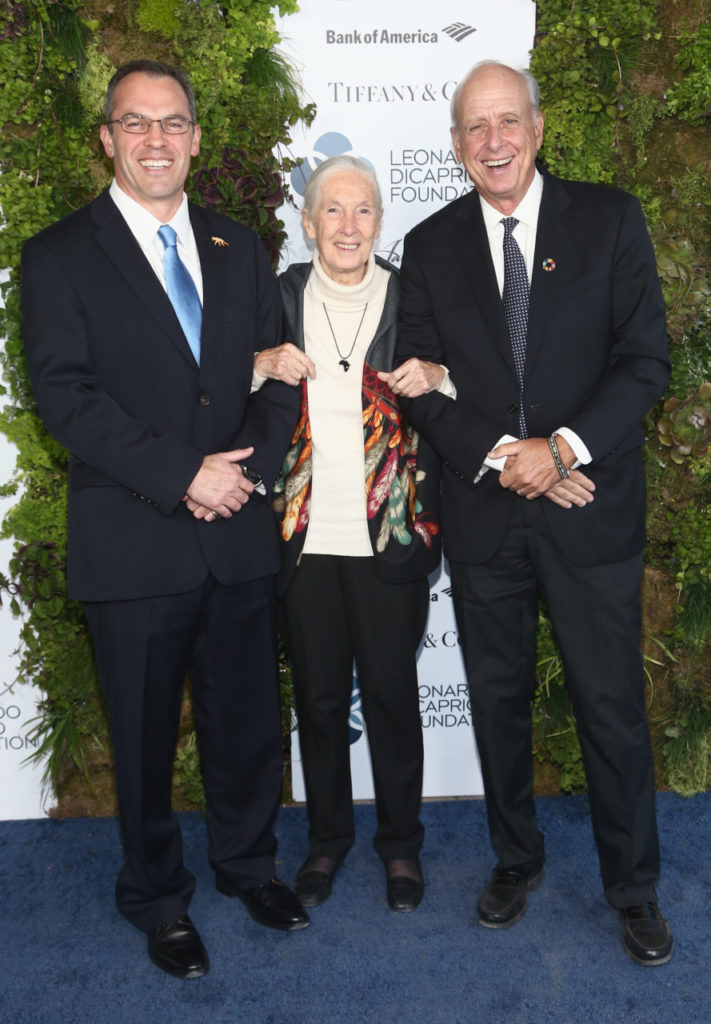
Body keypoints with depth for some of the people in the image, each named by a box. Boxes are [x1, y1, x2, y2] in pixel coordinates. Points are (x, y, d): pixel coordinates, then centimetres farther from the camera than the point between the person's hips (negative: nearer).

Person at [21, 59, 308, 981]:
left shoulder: (238, 250, 12)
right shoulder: (58, 257, -1)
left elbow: (277, 378, 9)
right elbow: (66, 396, -11)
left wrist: (249, 466, -9)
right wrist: (184, 476, -18)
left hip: (241, 533, 4)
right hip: (133, 547, -3)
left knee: (247, 719, 15)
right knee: (144, 734, 12)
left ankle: (247, 861, 41)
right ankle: (157, 895, 35)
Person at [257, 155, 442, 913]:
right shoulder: (280, 297, 6)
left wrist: (434, 381, -15)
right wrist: (263, 365, -10)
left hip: (390, 536, -1)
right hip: (305, 537, 2)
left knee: (392, 692, 7)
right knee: (318, 696, 11)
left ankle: (401, 842, 30)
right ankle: (326, 837, 34)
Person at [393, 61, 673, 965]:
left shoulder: (609, 219, 1)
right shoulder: (430, 247, 6)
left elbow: (646, 358, -4)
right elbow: (418, 382, 1)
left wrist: (564, 447, -17)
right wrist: (500, 454, -13)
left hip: (590, 509, -1)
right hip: (482, 513, 2)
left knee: (613, 706, 6)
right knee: (498, 701, 14)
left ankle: (633, 887, 28)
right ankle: (515, 858, 37)